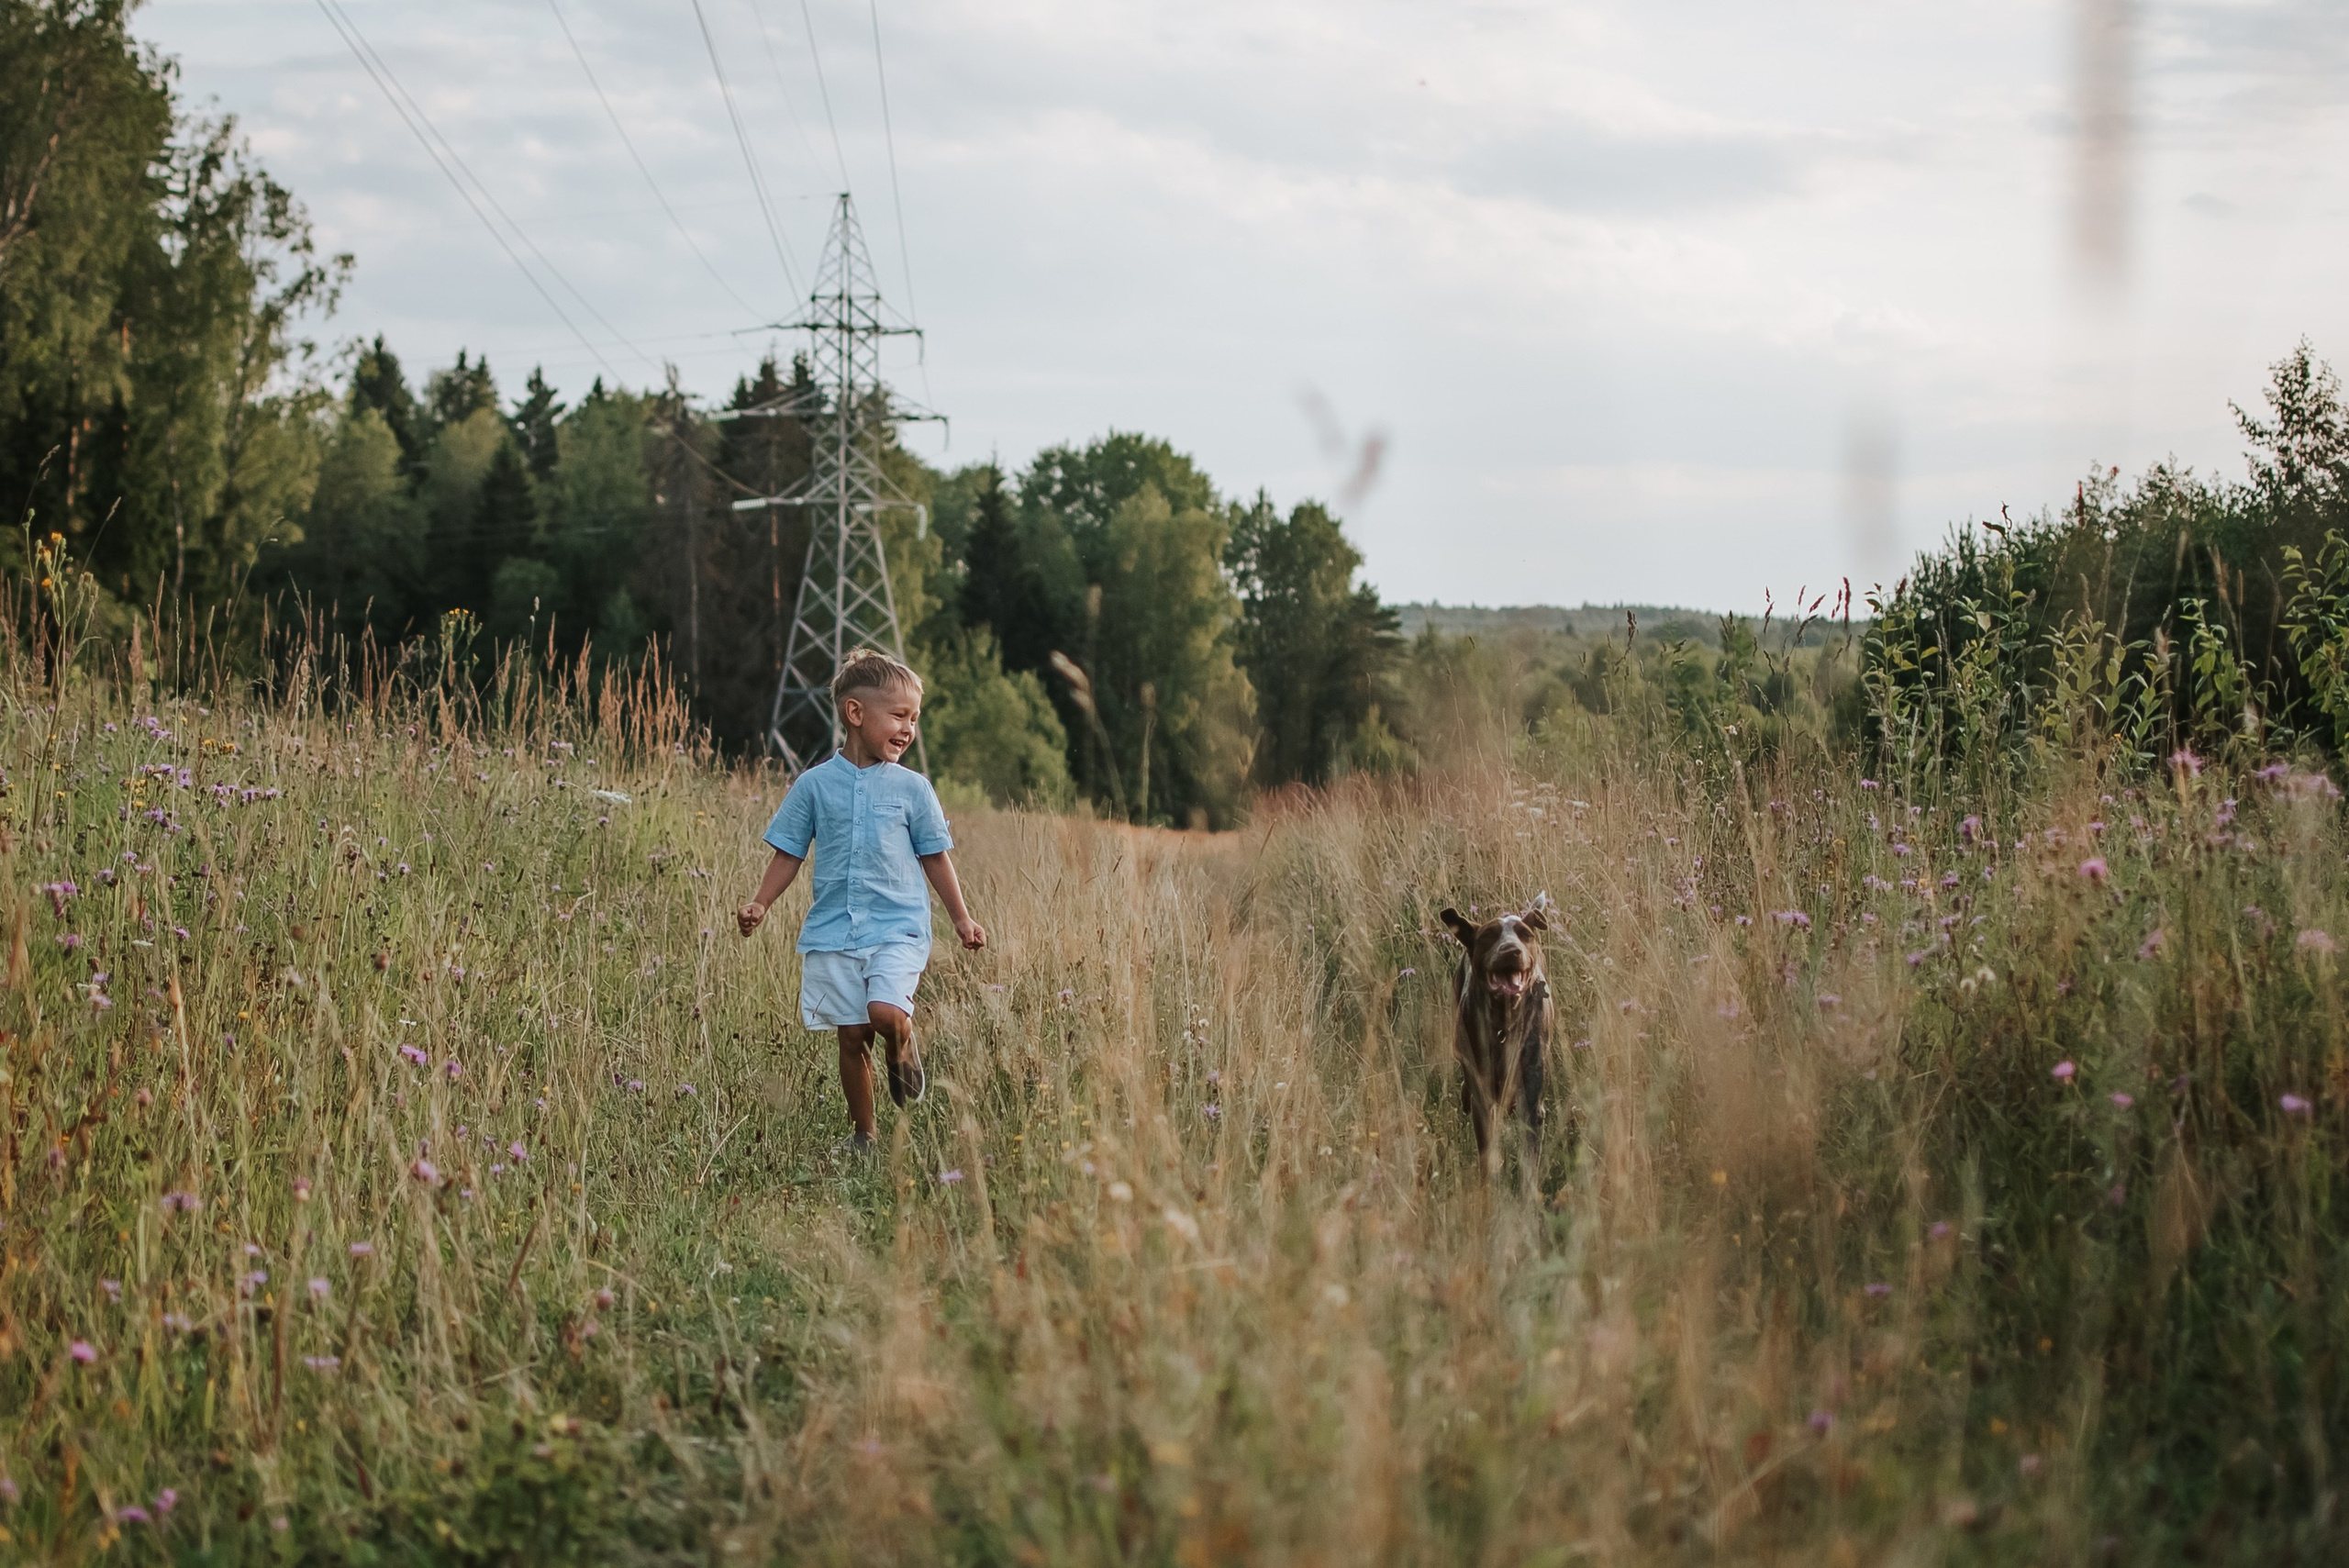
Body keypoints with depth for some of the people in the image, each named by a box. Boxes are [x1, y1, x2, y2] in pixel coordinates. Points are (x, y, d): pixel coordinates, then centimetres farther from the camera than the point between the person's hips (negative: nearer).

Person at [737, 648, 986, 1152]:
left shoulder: (912, 788, 2)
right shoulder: (814, 785, 2)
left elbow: (935, 858, 10)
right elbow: (789, 854, 8)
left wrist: (961, 919, 9)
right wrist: (760, 904, -3)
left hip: (898, 927, -1)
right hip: (834, 933, 1)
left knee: (886, 1011, -24)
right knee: (851, 1035, 4)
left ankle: (902, 1053, 11)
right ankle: (862, 1133, 20)